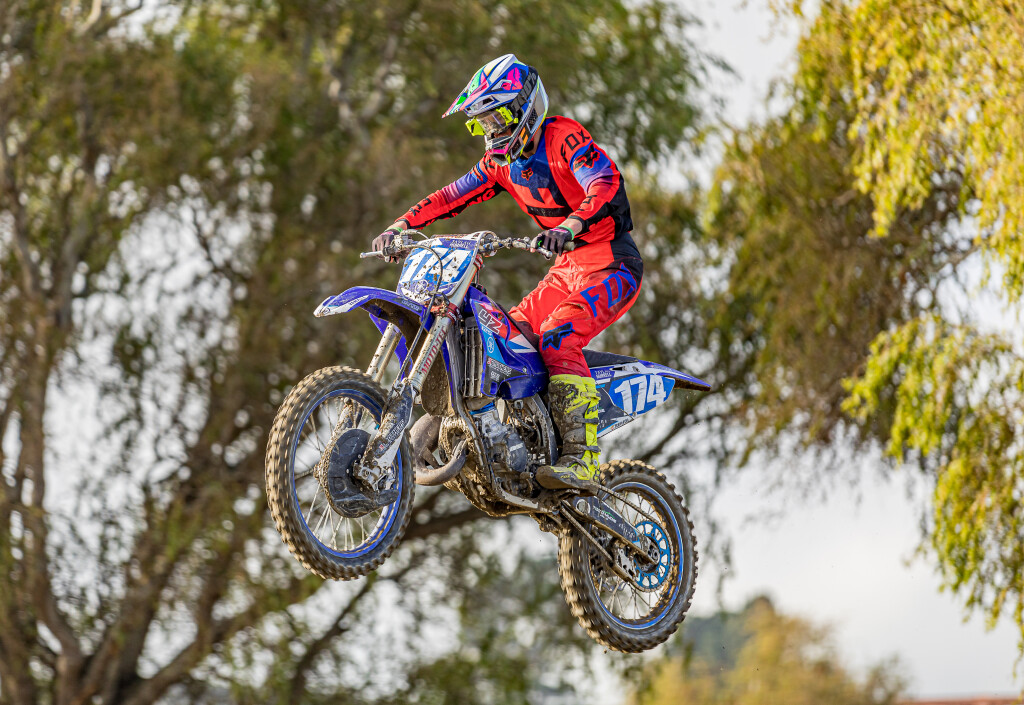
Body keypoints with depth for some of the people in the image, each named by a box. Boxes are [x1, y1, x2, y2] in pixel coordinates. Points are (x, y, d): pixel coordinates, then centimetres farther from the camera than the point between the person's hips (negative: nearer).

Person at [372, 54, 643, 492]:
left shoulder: (563, 137, -14)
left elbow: (605, 182, -29)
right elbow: (454, 195, 10)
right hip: (567, 267, 9)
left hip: (610, 262, -9)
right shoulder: (502, 161, 11)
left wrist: (570, 226, -46)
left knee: (558, 338, -27)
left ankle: (582, 459, -31)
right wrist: (401, 225, -4)